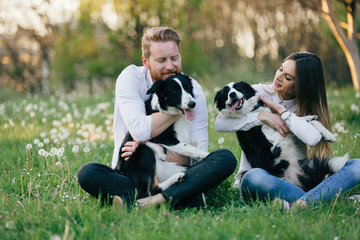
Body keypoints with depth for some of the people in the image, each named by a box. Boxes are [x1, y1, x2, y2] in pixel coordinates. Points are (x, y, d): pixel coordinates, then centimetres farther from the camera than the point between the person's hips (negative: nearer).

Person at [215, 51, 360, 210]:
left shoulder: (308, 107, 5)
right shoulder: (257, 93, 3)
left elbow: (313, 138, -19)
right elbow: (219, 124, -8)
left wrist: (281, 110, -11)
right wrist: (263, 116, -15)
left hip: (294, 181, 2)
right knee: (254, 177, -40)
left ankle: (299, 205, -42)